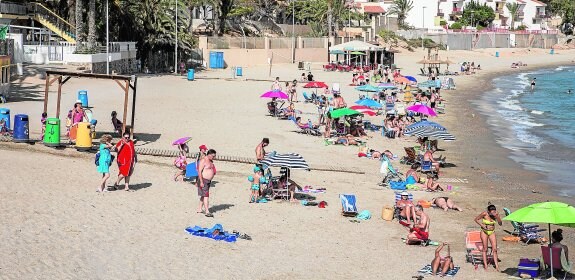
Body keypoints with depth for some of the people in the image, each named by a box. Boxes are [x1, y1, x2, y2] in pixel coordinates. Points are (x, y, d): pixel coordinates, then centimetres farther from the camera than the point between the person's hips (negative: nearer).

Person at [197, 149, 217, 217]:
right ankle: (207, 212, -19)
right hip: (203, 180, -9)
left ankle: (200, 209, 24)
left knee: (204, 195, 14)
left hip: (208, 181, 9)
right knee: (206, 195, -14)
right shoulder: (203, 161, -15)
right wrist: (201, 182, -22)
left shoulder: (211, 161, 13)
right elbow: (199, 171, -19)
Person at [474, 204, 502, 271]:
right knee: (485, 248, -2)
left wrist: (497, 217, -28)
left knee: (494, 249, -4)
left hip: (492, 232, 2)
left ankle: (496, 265, -1)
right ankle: (485, 264, 5)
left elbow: (500, 223, -13)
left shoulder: (496, 214, -11)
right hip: (484, 232, -2)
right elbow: (476, 219, -7)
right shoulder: (484, 214, -19)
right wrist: (482, 225, -17)